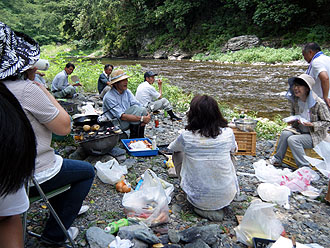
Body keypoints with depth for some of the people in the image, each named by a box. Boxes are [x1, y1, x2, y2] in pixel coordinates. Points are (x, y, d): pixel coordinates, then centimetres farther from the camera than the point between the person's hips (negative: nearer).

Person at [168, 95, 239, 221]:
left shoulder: (186, 136, -14)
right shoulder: (228, 133, -11)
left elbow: (172, 148, 10)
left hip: (199, 199, -2)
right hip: (227, 197, 2)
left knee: (178, 154, 16)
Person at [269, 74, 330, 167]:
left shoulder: (319, 103, -19)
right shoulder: (295, 101, -2)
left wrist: (311, 124, -24)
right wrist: (292, 121, -4)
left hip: (315, 134, -5)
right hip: (299, 131, 6)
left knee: (292, 140, -28)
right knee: (285, 133, -24)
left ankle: (304, 167, -16)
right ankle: (277, 159, -10)